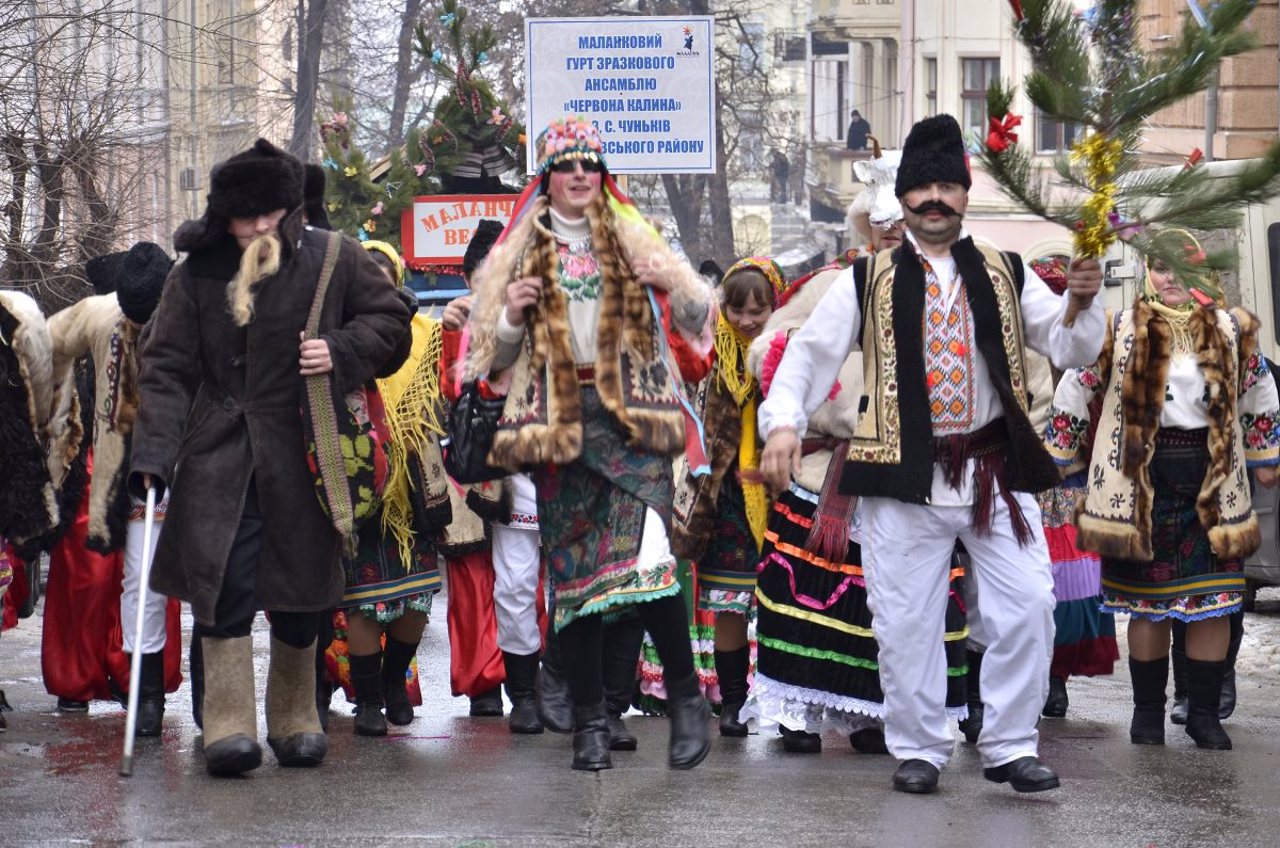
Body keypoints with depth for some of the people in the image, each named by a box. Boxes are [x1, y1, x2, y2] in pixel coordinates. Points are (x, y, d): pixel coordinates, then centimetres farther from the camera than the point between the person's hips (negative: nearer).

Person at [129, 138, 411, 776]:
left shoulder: (332, 259, 1)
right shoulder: (197, 273, 1)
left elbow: (390, 318, 11)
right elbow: (166, 367, 1)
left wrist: (342, 351, -9)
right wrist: (153, 450, -10)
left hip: (303, 456, 1)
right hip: (219, 456, -1)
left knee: (300, 589, 8)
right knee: (224, 582, -11)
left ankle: (295, 719, 23)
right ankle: (230, 724, -9)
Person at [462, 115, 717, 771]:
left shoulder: (635, 241, 12)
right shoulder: (519, 254, 14)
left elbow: (698, 320, 11)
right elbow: (492, 357, 18)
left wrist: (677, 286, -10)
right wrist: (511, 317, -3)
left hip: (631, 418, -2)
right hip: (557, 421, 2)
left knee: (646, 556, -19)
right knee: (571, 570, 2)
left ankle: (686, 698, -6)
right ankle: (589, 722, 9)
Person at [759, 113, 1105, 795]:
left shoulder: (1006, 276, 10)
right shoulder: (867, 282, 4)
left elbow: (1070, 349, 8)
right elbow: (811, 351, 1)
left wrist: (1083, 302, -13)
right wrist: (783, 423, -13)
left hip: (996, 471, 1)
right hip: (904, 477, -1)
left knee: (1026, 610, -3)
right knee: (906, 620, 4)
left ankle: (1009, 747, 10)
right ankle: (918, 750, 18)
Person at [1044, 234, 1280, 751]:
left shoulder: (1230, 330, 7)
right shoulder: (1120, 331, 0)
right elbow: (1074, 391, 6)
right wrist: (1053, 456, 7)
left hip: (1213, 479, 2)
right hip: (1142, 478, -2)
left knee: (1213, 599, 0)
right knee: (1147, 598, 5)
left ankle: (1204, 712, 9)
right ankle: (1148, 712, 15)